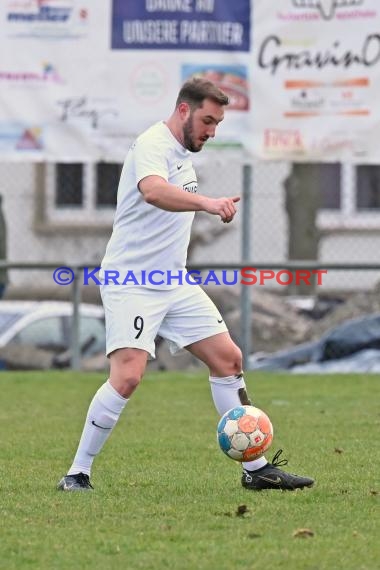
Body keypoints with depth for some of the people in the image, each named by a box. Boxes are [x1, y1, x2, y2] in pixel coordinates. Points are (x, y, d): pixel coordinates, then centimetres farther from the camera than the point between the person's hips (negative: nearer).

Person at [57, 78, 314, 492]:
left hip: (173, 283, 9)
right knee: (127, 377, -20)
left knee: (228, 359, 5)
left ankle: (256, 469, 11)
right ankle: (77, 473, -8)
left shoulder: (183, 154, 13)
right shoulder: (153, 145, -16)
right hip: (130, 283, -9)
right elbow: (152, 191, -39)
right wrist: (207, 203, -52)